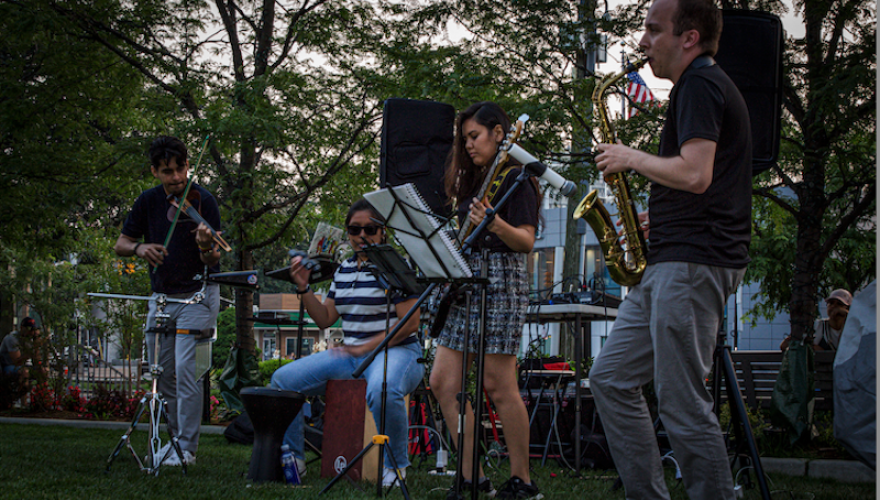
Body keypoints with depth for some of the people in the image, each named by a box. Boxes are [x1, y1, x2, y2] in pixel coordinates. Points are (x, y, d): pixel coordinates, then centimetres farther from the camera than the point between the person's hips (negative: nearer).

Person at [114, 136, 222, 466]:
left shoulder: (202, 201, -13)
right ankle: (176, 436, 28)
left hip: (196, 296, -5)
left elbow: (213, 262, -16)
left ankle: (187, 448, -8)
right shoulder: (149, 201, 1)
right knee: (162, 373, 11)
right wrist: (139, 247, -16)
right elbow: (120, 245, 6)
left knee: (186, 370, -14)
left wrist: (206, 247, -40)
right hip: (160, 297, 6)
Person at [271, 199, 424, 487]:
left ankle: (395, 466, -18)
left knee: (382, 392, -42)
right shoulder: (343, 271, 14)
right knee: (282, 379, -6)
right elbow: (325, 319, 17)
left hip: (395, 352, -7)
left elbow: (410, 323, -14)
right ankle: (291, 457, 7)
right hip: (350, 353, 7)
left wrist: (365, 347, -18)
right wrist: (303, 288, 1)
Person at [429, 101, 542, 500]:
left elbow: (527, 242, -13)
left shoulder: (514, 178, -4)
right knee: (442, 381, 2)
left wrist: (495, 224, -30)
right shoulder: (473, 181, 20)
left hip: (501, 280, -9)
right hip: (466, 282, 9)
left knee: (498, 385, -9)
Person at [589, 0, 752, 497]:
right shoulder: (709, 85, 22)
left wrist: (633, 159, -8)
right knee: (611, 379, 10)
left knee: (683, 404, -9)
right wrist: (658, 217, 17)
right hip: (670, 263, 11)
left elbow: (695, 174, -23)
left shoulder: (700, 85, -10)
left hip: (691, 265, -11)